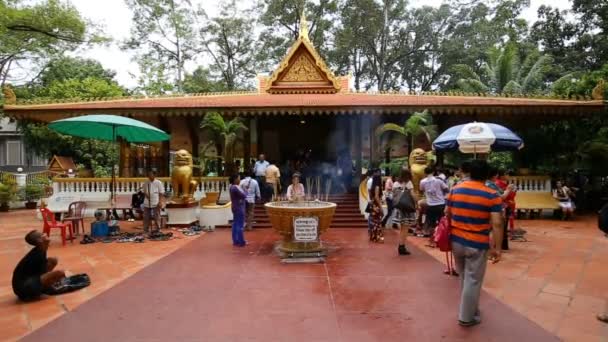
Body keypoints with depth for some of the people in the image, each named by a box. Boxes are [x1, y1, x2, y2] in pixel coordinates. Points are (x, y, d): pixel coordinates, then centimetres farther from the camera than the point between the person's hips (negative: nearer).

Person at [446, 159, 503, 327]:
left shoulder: (455, 189, 2)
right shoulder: (492, 195, -10)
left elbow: (447, 214, 9)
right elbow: (497, 224, -15)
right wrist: (497, 248, -9)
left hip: (456, 241, 5)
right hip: (477, 244, -5)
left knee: (464, 277, 22)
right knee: (473, 281, 8)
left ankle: (468, 308, 38)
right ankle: (466, 317, 20)